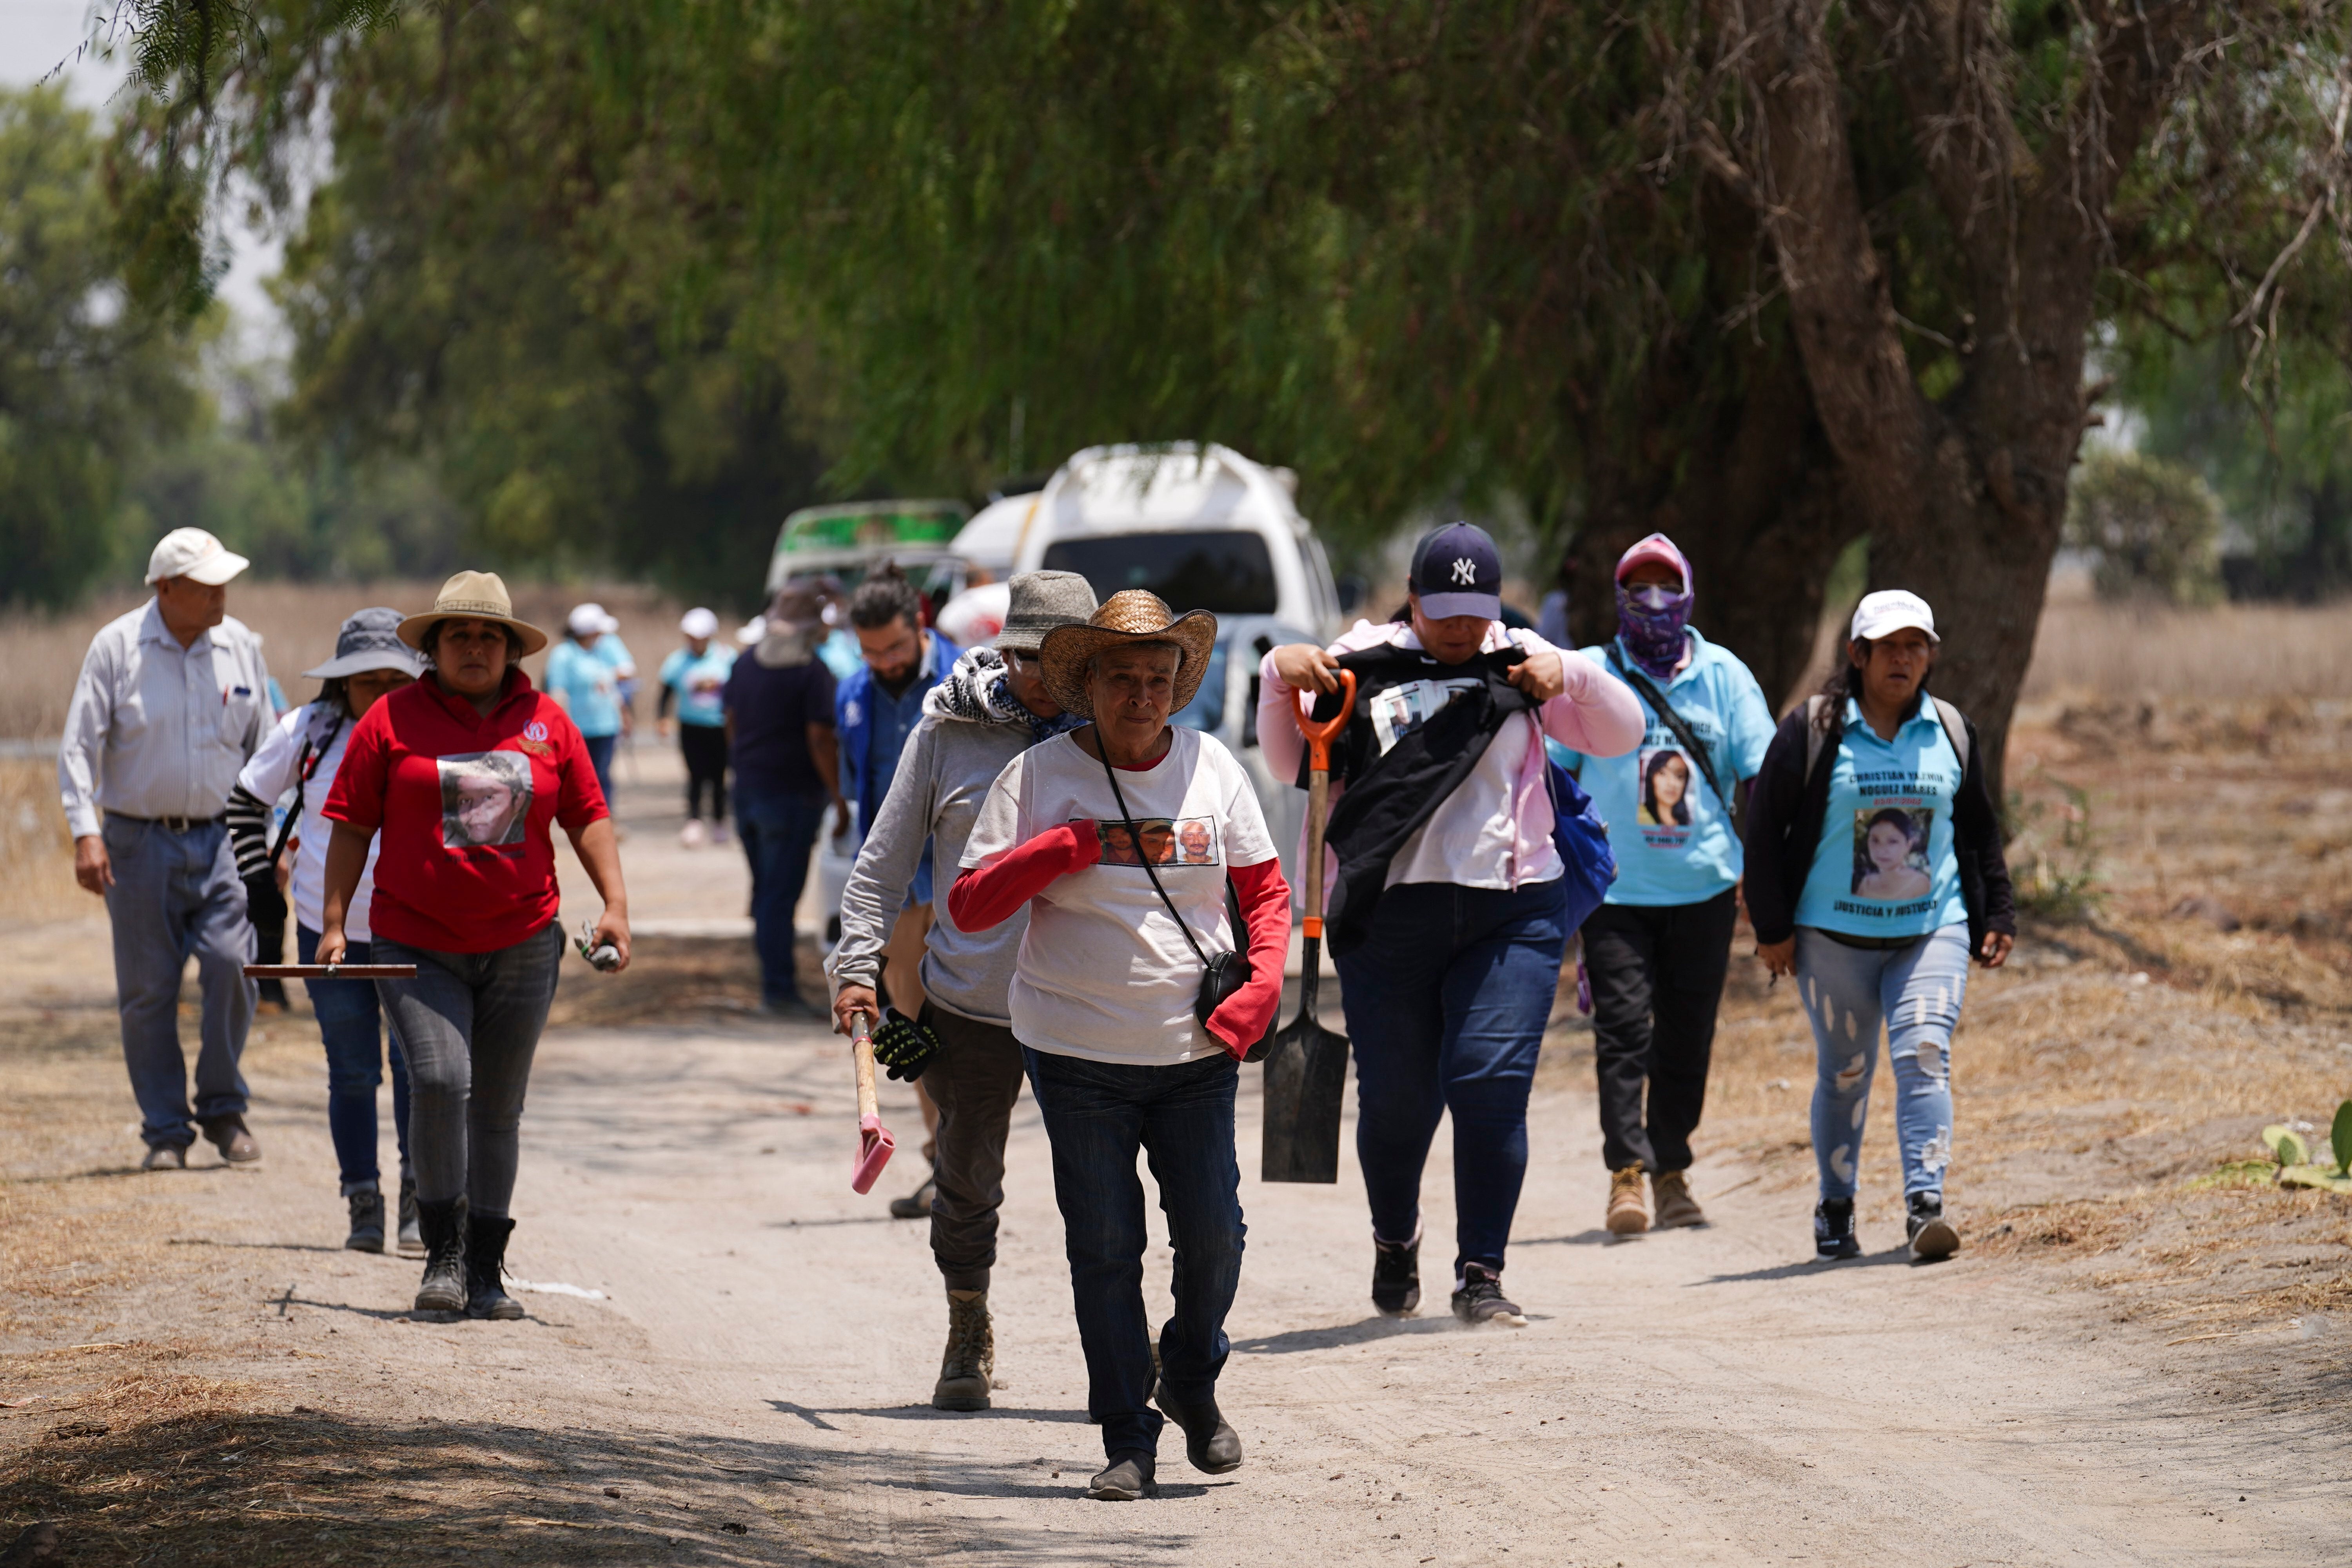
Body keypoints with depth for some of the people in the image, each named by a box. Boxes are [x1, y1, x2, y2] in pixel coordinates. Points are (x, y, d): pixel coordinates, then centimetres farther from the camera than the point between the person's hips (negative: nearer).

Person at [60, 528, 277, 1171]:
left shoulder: (240, 647, 6)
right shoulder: (117, 647, -4)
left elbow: (265, 746, 15)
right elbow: (79, 745, -5)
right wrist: (86, 833, -15)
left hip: (219, 840, 2)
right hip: (138, 843, -2)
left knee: (231, 963, -13)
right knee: (147, 991, 0)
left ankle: (222, 1108, 6)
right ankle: (165, 1130, 10)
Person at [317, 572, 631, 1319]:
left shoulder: (546, 722, 7)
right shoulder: (393, 719, 1)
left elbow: (588, 818, 12)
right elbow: (352, 825, 2)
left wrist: (615, 903, 0)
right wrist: (334, 922, -4)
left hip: (521, 947, 3)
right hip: (416, 943, -3)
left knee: (498, 1107, 8)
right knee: (439, 1080, -21)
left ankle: (486, 1270, 17)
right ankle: (442, 1251, -7)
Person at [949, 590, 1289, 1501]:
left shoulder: (1212, 769, 4)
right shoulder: (1038, 778, -3)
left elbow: (1267, 890, 11)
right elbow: (968, 907, -5)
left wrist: (1259, 989, -5)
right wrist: (1062, 847, -17)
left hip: (1197, 1052, 2)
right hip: (1078, 1055, -1)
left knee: (1212, 1233, -1)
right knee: (1104, 1248, 0)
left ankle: (1192, 1384, 27)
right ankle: (1127, 1441, 10)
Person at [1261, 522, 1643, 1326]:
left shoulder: (1519, 662, 9)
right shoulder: (1364, 664, 7)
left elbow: (1622, 734, 9)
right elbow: (1288, 763, 9)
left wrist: (1573, 676, -8)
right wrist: (1281, 677, -8)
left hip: (1510, 914, 0)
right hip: (1387, 918, 0)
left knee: (1492, 1085, -12)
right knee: (1395, 1097, 5)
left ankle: (1481, 1276, -5)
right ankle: (1395, 1244, 33)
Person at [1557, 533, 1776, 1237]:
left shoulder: (1723, 674, 6)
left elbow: (1758, 776, 5)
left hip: (1703, 886, 2)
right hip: (1616, 885, -2)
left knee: (1688, 1035, 7)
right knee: (1623, 1029, -10)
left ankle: (1671, 1171, 19)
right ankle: (1626, 1175, -13)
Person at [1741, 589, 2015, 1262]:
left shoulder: (1951, 732, 8)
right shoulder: (1814, 731, -3)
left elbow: (1980, 830, 18)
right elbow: (1765, 826, -1)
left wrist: (1997, 916, 15)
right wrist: (1773, 928, -4)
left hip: (1932, 930, 2)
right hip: (1834, 938, -2)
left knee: (1925, 1056, -15)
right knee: (1844, 1073, 6)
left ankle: (1926, 1203, -21)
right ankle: (1836, 1209, 21)